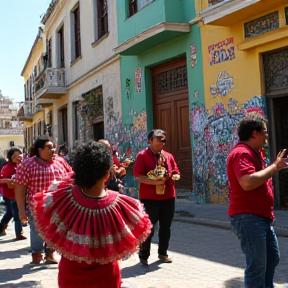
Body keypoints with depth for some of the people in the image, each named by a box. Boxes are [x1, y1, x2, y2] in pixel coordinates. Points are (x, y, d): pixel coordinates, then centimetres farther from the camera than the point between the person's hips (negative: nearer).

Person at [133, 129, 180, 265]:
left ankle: (163, 253, 26)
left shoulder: (168, 156, 12)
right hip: (149, 198, -5)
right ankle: (143, 255, 12)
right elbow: (138, 176, -13)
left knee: (166, 227, 12)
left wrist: (174, 176, -7)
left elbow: (176, 173, 17)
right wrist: (154, 182, -23)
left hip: (168, 197, 5)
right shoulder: (142, 155, -5)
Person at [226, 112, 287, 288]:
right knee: (257, 265, -5)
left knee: (272, 258, 22)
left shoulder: (254, 153, 16)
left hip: (262, 217, 11)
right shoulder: (242, 153, -17)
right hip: (248, 217, -11)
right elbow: (248, 183, -32)